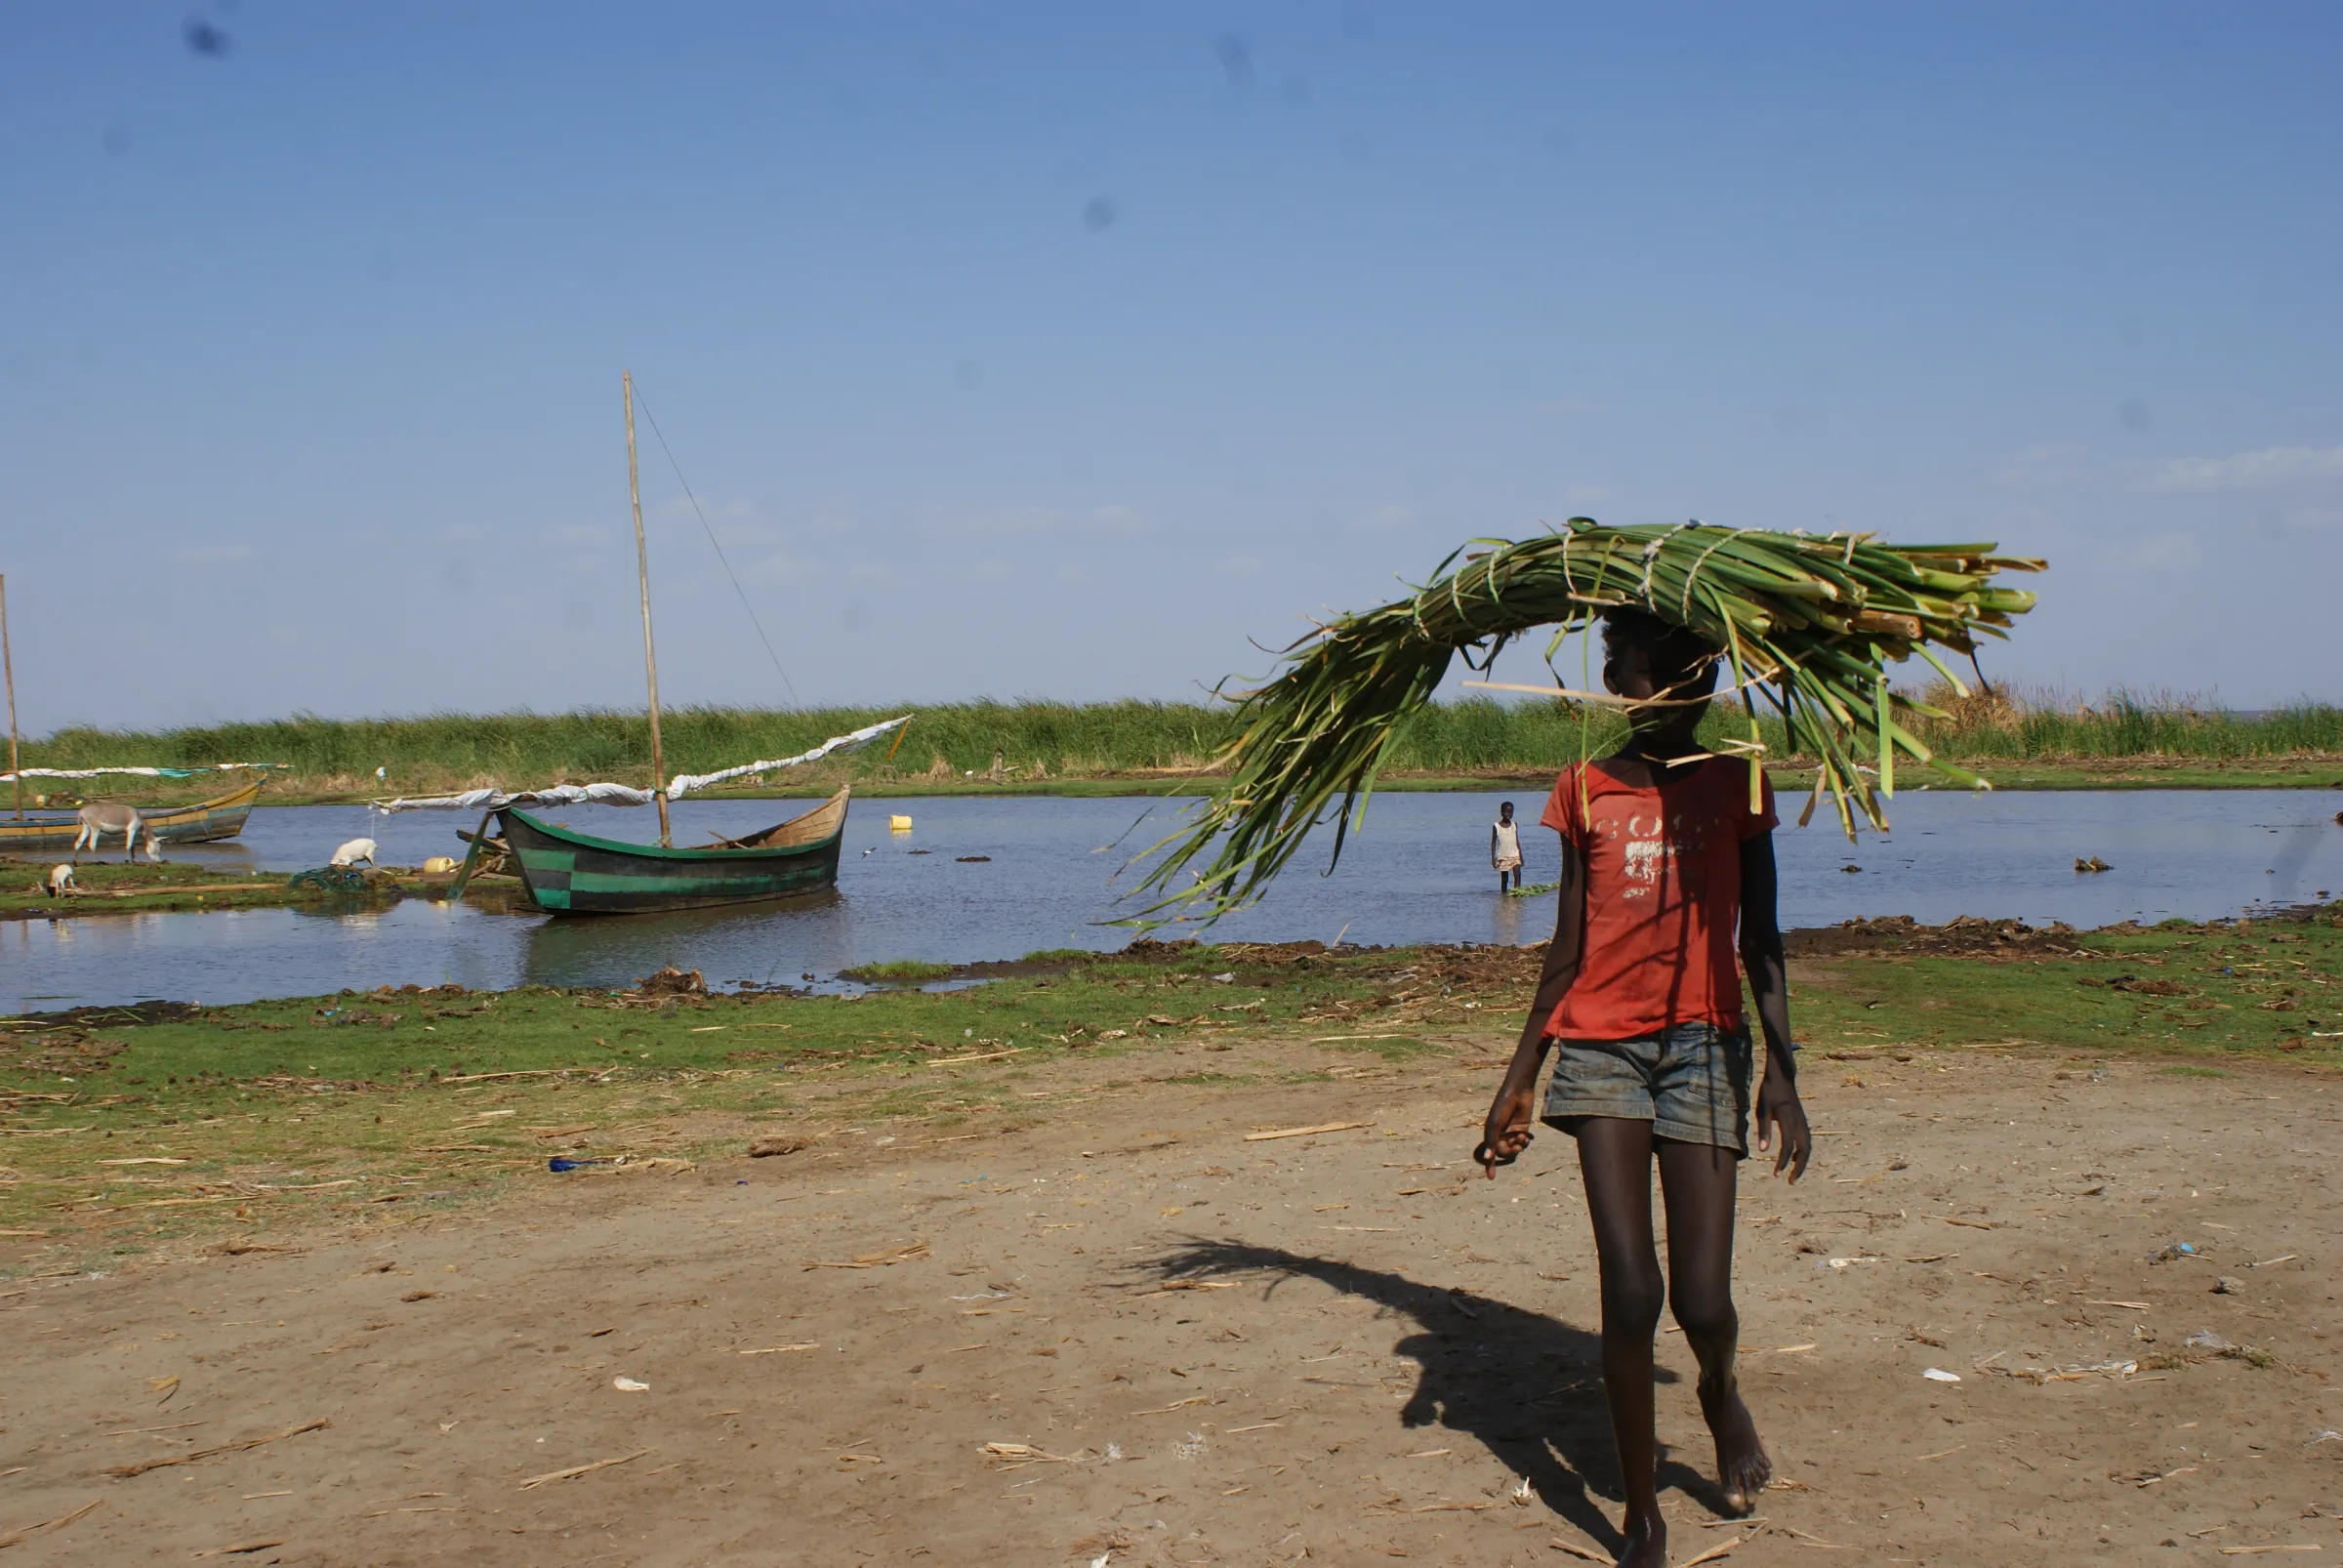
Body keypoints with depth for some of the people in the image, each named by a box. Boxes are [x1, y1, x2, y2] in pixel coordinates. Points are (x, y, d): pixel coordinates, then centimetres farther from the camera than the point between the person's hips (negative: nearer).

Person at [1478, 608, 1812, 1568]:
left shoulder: (1736, 785, 6)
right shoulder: (1586, 792, 6)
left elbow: (1759, 941, 8)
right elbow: (1568, 950, 10)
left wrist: (1782, 1074, 0)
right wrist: (1516, 1083, 10)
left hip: (1703, 1043, 0)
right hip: (1600, 1047, 0)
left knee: (1702, 1300, -4)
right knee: (1629, 1290, -8)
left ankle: (1721, 1396, 33)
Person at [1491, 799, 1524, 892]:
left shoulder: (1514, 825, 6)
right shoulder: (1496, 826, -2)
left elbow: (1517, 841, 12)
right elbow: (1493, 842, 1)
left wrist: (1520, 855, 9)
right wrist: (1493, 858, -3)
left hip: (1515, 855, 2)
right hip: (1502, 856, -2)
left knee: (1517, 874, -15)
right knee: (1504, 878, 5)